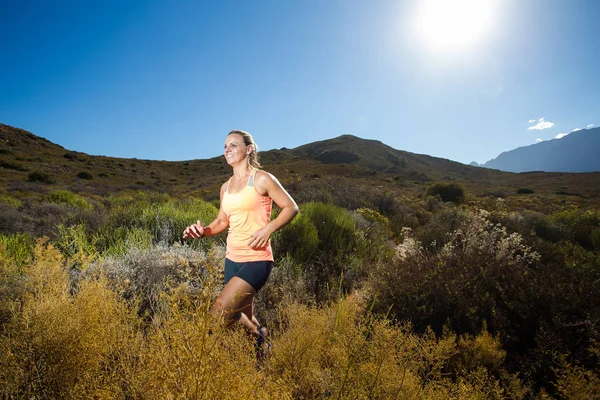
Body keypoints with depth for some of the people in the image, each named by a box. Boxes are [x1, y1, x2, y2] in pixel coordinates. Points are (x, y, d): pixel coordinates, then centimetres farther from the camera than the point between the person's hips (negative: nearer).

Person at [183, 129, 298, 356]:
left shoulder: (262, 179, -6)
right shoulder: (226, 187, 12)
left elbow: (291, 207, -6)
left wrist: (267, 229, -19)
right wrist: (203, 231, -2)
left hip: (256, 260, -7)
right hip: (232, 259, 7)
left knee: (218, 315, -14)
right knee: (243, 318, 15)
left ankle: (258, 335, 13)